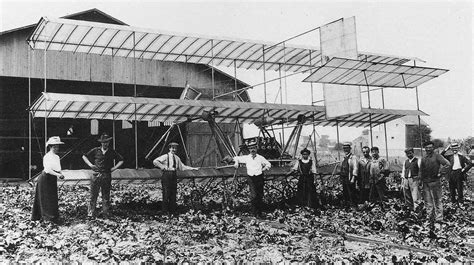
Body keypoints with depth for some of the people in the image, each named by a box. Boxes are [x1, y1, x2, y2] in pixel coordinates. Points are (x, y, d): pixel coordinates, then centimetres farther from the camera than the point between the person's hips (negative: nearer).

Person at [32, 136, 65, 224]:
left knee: (53, 199, 10)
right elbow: (48, 170, -23)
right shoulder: (47, 157, -15)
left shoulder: (57, 157, 10)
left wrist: (60, 174, -7)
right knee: (46, 199, -2)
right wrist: (58, 175, -29)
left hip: (53, 180, 8)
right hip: (45, 179, -8)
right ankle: (48, 217, 1)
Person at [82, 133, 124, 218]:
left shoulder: (112, 152, 4)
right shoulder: (95, 150, 2)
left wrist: (114, 168, 1)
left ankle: (105, 212, 17)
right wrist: (90, 165, 0)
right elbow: (84, 156, 11)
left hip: (107, 176, 1)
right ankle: (91, 212, 6)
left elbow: (121, 160, 11)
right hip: (96, 175, -1)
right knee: (93, 195, 0)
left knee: (106, 195, 7)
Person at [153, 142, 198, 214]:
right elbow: (155, 161, -7)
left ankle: (172, 210, 10)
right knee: (166, 193, -7)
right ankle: (165, 210, 1)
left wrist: (193, 168, 16)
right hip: (166, 175, -5)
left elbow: (183, 167, 20)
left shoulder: (177, 158, 15)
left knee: (173, 193, 3)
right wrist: (162, 167, -10)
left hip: (174, 175, 5)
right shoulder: (165, 156, -2)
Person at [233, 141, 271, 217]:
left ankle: (259, 212, 20)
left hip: (259, 178, 1)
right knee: (253, 195, -14)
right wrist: (236, 162, -1)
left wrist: (265, 168, -1)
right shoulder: (246, 158, 5)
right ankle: (255, 212, -4)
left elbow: (268, 164, 15)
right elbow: (236, 158, 17)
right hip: (251, 178, -1)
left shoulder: (260, 158, 4)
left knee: (260, 196, 6)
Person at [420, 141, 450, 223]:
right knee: (428, 201, 9)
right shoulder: (423, 159, 12)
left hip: (435, 181, -5)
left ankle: (439, 218, 6)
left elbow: (448, 164, -13)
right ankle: (430, 217, 18)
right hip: (425, 182, 5)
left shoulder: (437, 156, -3)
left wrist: (440, 172, -12)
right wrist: (420, 180, 9)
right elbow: (421, 171, 19)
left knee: (437, 200, 1)